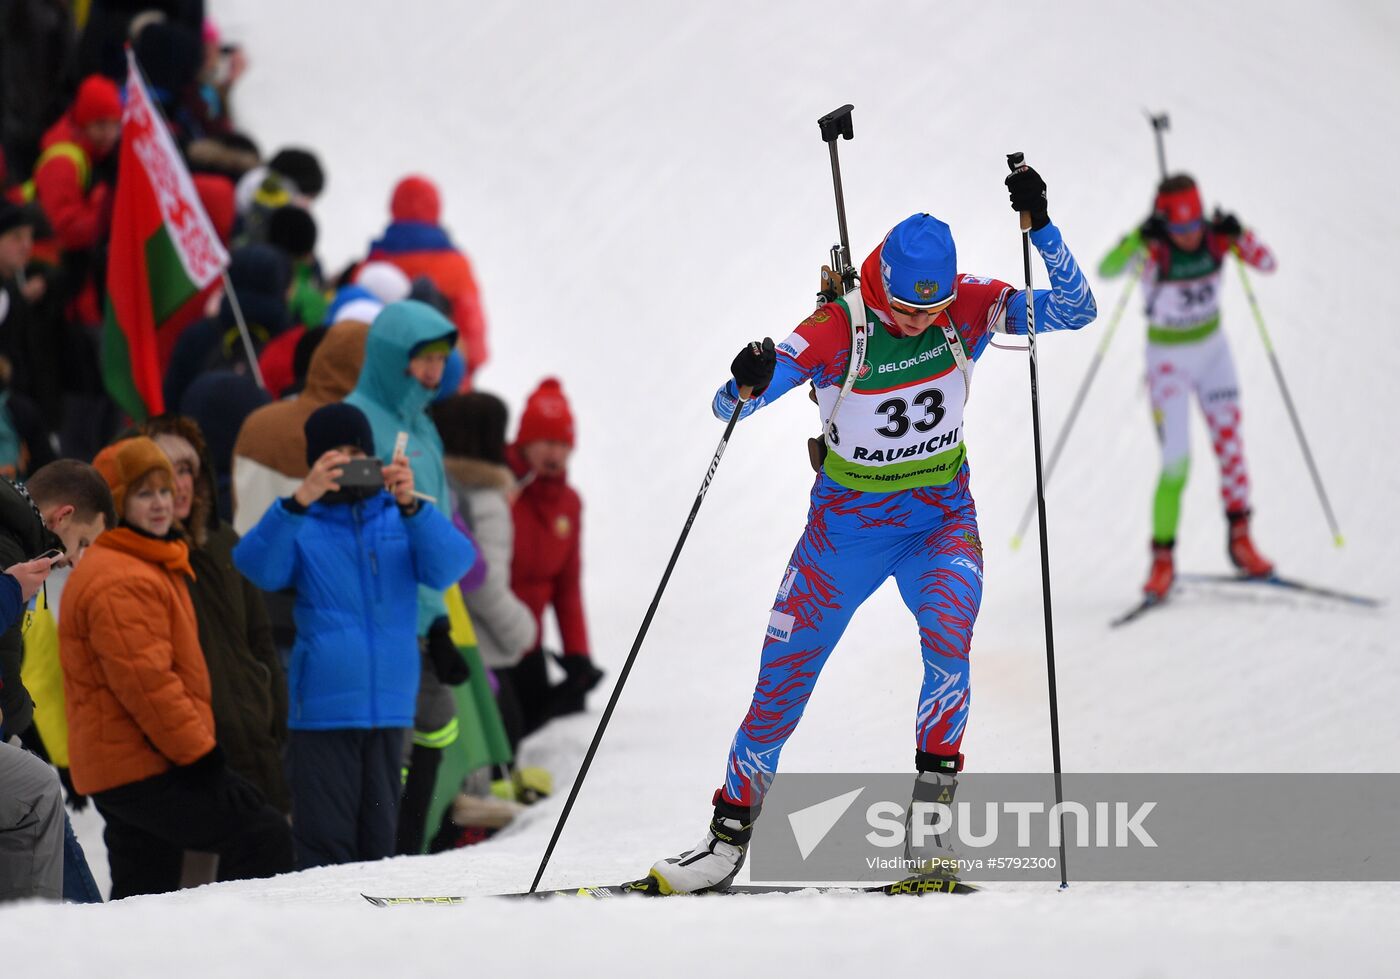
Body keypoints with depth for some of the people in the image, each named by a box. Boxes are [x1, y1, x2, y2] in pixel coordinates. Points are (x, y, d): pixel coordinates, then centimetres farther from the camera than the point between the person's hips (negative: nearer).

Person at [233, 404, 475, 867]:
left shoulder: (401, 517, 9)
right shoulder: (300, 524, 3)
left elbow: (450, 564, -7)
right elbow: (256, 566, -15)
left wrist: (411, 506, -24)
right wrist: (301, 500, -30)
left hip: (390, 705, 2)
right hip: (321, 707, -2)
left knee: (379, 837, 9)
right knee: (326, 841, -5)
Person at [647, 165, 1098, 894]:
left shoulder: (968, 307, -14)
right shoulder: (836, 329, -22)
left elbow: (1075, 310, -19)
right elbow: (729, 408, -23)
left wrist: (1039, 225, -33)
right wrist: (746, 383, -48)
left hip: (942, 519, 0)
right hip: (847, 525, 0)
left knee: (949, 636, -28)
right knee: (782, 681, 3)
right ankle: (729, 838, 20)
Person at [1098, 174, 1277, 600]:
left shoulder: (1217, 236, -14)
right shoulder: (1153, 246, -24)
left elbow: (1267, 263, -16)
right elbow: (1106, 269, -39)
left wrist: (1238, 235, -32)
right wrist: (1138, 239, -55)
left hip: (1213, 349, 4)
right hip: (1168, 360, -4)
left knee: (1230, 441, 0)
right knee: (1176, 460, -9)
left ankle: (1239, 538, 18)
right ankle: (1162, 560, 2)